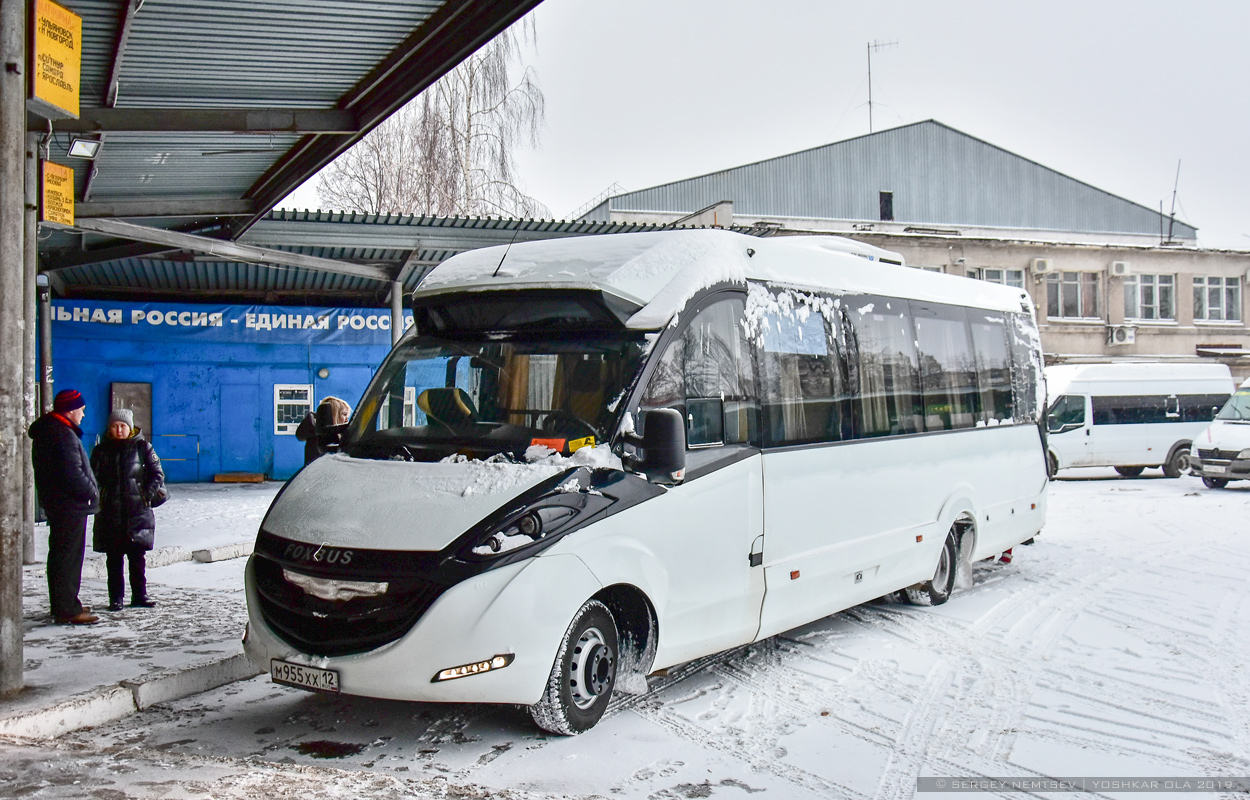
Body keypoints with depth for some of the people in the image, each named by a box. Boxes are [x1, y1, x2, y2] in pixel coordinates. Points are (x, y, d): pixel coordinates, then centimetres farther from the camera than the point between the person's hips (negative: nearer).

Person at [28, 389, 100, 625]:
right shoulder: (63, 435, -20)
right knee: (67, 556, -7)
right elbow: (73, 473, -25)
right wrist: (92, 493, -10)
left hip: (56, 504, 11)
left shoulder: (45, 429, 13)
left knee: (62, 555, 18)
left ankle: (65, 605, 27)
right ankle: (67, 610, -5)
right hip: (70, 505, -11)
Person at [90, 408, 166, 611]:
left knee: (137, 557, 3)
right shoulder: (101, 450, 8)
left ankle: (139, 595, 12)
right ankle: (115, 598, 10)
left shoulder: (142, 447, 3)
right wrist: (95, 498, -4)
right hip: (110, 513, 1)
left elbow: (157, 474, 3)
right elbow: (94, 478, 10)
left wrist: (147, 495, -7)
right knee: (113, 558, 4)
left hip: (138, 512, -1)